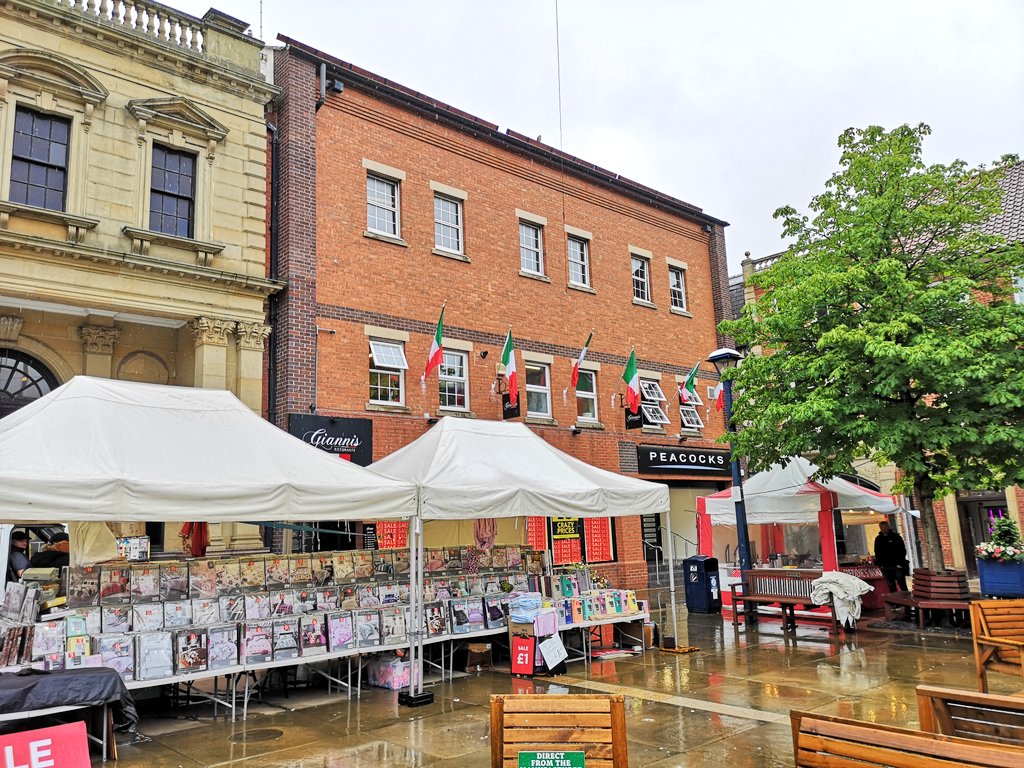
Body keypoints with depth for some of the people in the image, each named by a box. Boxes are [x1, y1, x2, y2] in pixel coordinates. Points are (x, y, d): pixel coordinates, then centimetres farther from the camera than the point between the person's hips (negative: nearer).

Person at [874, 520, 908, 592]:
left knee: (902, 585, -2)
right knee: (891, 586, 7)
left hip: (897, 566, -3)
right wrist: (880, 564, 4)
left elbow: (902, 550, -2)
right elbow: (877, 553, 14)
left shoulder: (896, 537, 1)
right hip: (885, 567, 3)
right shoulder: (878, 539, 10)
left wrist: (900, 562, -11)